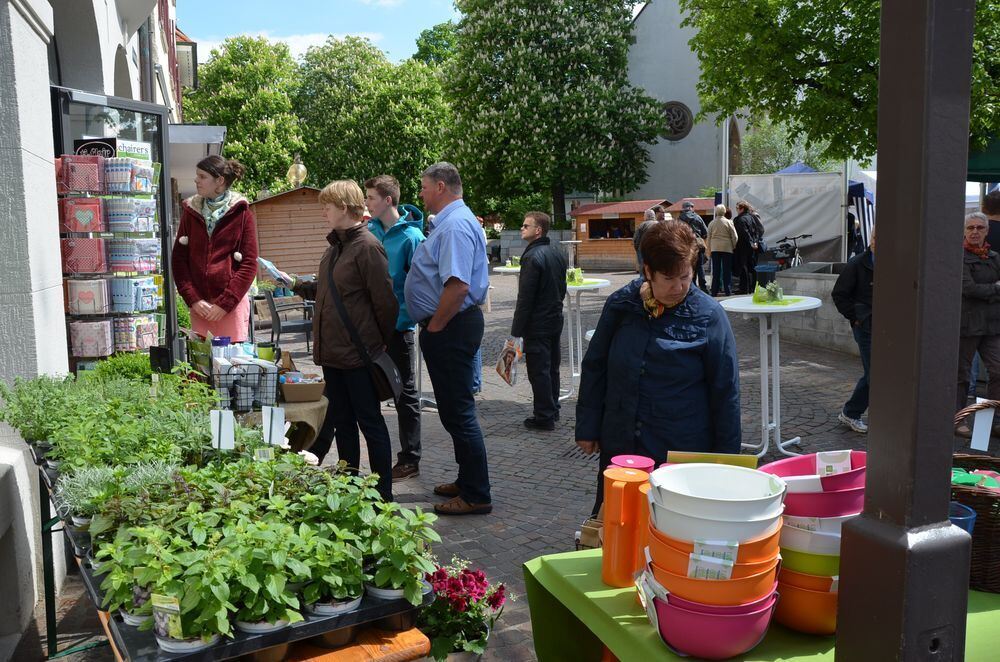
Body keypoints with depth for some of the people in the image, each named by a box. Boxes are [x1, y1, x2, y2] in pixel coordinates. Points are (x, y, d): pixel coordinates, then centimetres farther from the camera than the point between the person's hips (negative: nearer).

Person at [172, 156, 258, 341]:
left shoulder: (241, 213, 1)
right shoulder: (191, 212, 10)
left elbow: (249, 263, -3)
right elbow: (178, 259, 8)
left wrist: (225, 303, -10)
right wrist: (193, 299, -5)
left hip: (233, 305, -3)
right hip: (199, 306, 3)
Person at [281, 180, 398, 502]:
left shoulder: (367, 246, -16)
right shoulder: (335, 246, 13)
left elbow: (384, 301, -16)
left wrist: (382, 344, -9)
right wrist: (295, 283, 10)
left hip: (360, 354, -9)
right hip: (333, 352, 9)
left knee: (370, 423, 2)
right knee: (342, 423, 16)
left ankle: (383, 494, 13)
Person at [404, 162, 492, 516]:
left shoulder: (456, 225, -18)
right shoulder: (450, 222, 17)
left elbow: (457, 285, -29)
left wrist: (434, 327, -19)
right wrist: (433, 328, 17)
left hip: (450, 328, -11)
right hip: (448, 328, 11)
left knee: (459, 413, -4)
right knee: (455, 410, 18)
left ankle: (476, 496, 5)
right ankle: (467, 482, 31)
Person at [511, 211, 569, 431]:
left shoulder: (532, 257, -19)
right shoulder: (558, 254, 8)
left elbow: (525, 297, -21)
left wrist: (517, 329, -17)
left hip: (537, 324, -9)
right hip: (555, 320, 9)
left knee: (538, 371, -1)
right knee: (552, 367, 16)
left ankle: (544, 417, 4)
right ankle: (553, 410, 26)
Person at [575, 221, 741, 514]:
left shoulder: (708, 316, -9)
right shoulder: (620, 305, -2)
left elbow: (725, 391, -4)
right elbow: (594, 367, 7)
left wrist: (726, 456, -2)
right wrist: (587, 427, 6)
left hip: (684, 453, -3)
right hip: (619, 447, 3)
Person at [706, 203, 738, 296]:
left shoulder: (712, 223, 2)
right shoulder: (728, 222, -4)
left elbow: (709, 237, 6)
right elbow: (734, 237, -3)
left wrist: (709, 250, 14)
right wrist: (733, 246, 11)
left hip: (715, 248, 2)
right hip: (727, 248, -2)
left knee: (716, 271, 6)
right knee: (727, 270, 3)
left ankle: (714, 292, 6)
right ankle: (728, 291, 3)